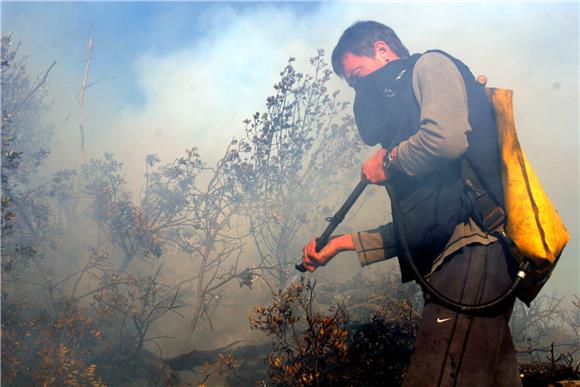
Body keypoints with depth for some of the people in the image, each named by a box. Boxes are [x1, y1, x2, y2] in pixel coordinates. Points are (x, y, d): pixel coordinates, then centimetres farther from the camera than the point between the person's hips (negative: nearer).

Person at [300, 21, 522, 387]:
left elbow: (448, 138, -17)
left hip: (471, 250, -9)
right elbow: (417, 229, 27)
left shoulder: (431, 65, 8)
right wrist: (344, 242, 25)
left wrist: (389, 160, 1)